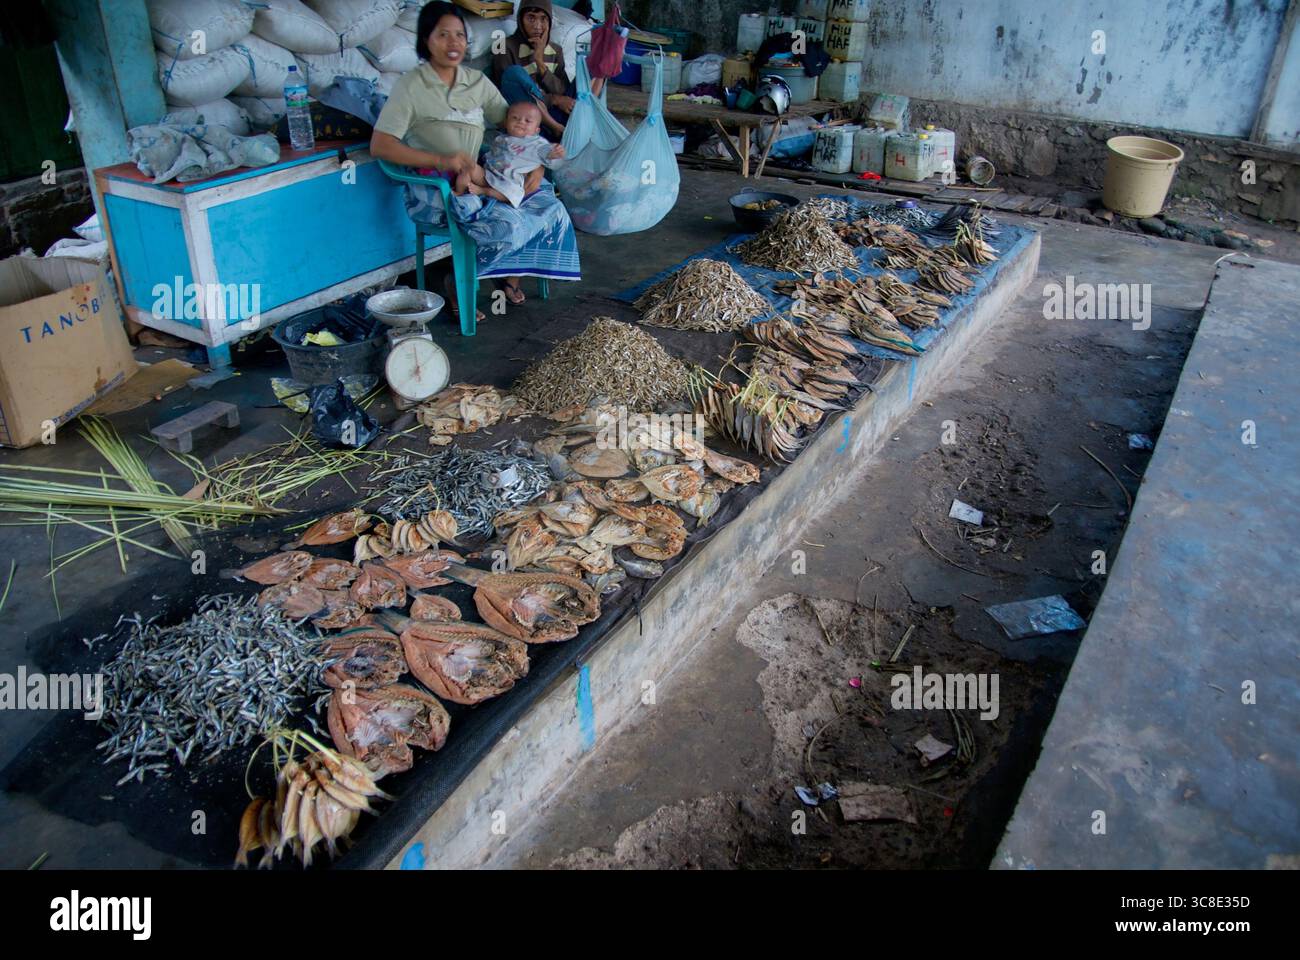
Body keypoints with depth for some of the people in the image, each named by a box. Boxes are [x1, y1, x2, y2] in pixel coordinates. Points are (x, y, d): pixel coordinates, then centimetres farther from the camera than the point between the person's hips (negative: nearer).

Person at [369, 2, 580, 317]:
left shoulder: (476, 82, 11)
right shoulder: (411, 85, -7)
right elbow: (379, 145, -16)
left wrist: (536, 166, -6)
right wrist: (441, 160, -26)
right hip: (433, 188, -6)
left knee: (552, 208, -10)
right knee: (506, 224, -32)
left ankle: (511, 273, 9)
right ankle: (459, 285, -9)